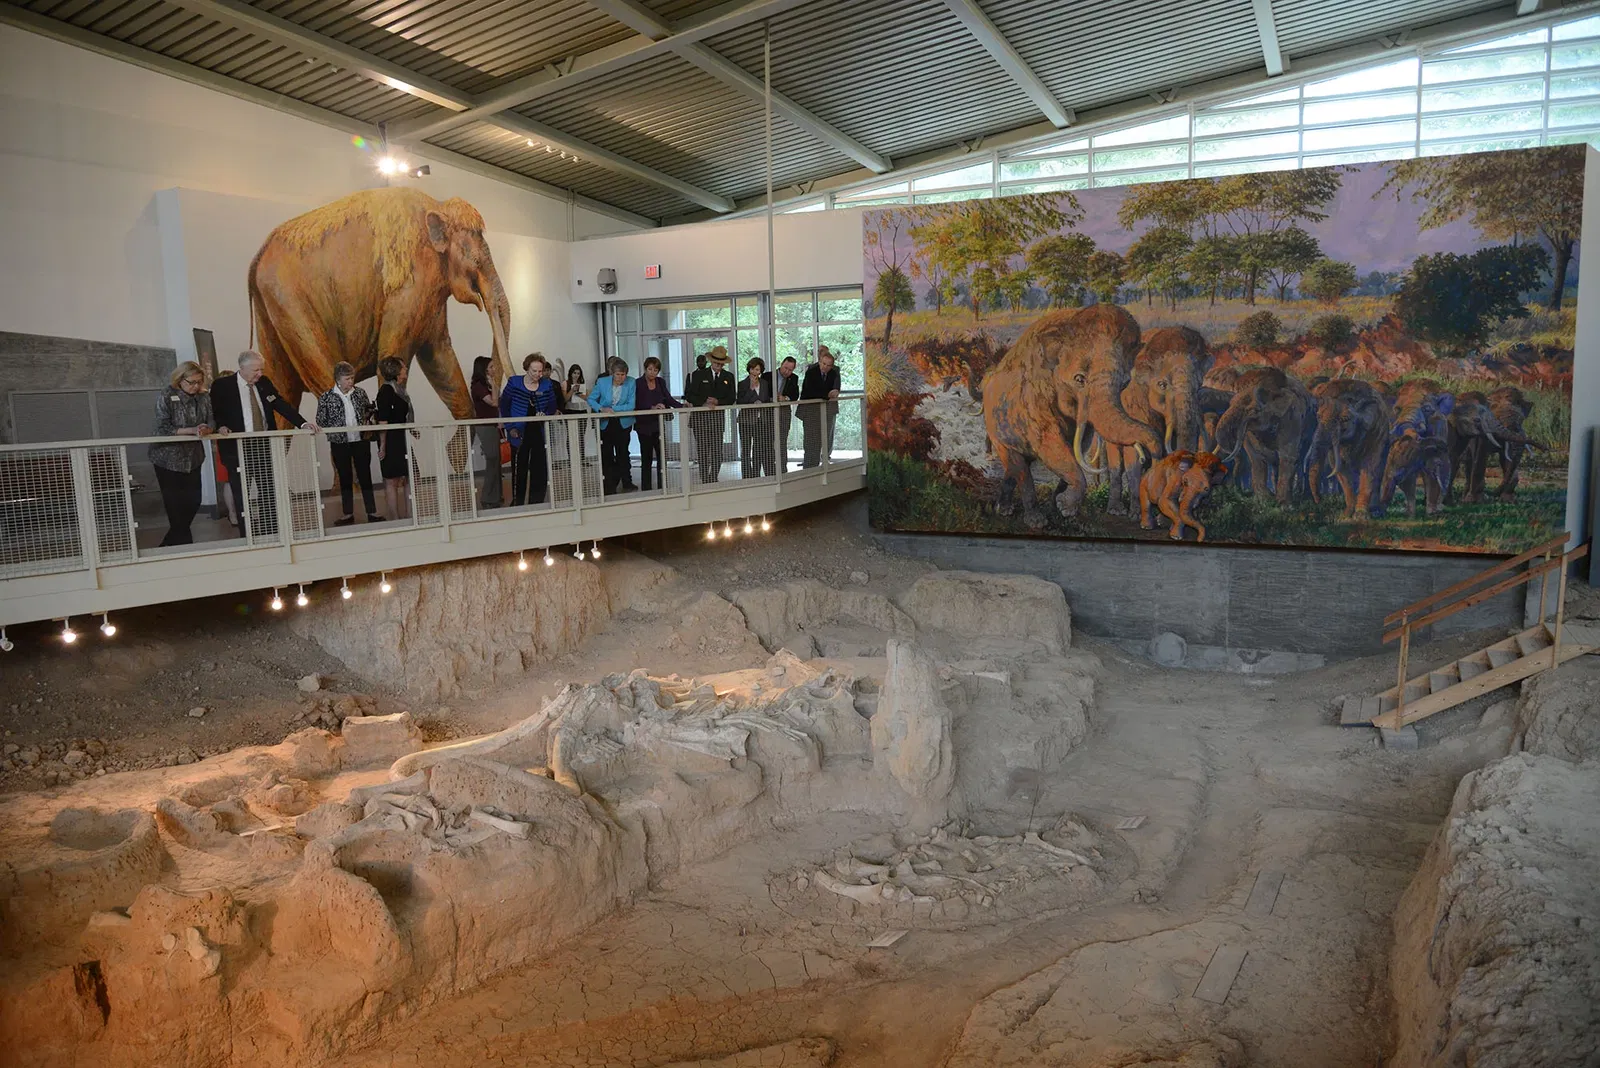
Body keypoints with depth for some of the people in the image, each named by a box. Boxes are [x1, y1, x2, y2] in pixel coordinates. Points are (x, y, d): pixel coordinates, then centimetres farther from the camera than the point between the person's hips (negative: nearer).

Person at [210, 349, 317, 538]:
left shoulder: (264, 383, 6)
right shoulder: (222, 385, -4)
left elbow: (282, 406, 3)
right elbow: (214, 413, 1)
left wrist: (303, 424, -8)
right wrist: (220, 426, -18)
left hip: (265, 445, 4)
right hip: (237, 447, -3)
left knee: (269, 492, 5)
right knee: (242, 495, 3)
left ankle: (270, 532, 12)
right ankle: (247, 535, 10)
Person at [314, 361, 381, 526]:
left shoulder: (360, 392, 0)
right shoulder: (327, 398, -6)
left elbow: (369, 408, 15)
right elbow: (321, 421, -2)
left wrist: (366, 417, -3)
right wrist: (335, 431, -11)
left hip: (361, 441, 1)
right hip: (340, 444, -1)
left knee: (365, 475, 4)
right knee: (345, 478, 9)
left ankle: (372, 512, 9)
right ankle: (348, 514, 17)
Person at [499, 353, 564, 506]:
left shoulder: (547, 385, 1)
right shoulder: (514, 384, -4)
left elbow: (553, 407, 9)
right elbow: (504, 406, 2)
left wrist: (545, 415, -13)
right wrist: (510, 428, -5)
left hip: (540, 434, 2)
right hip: (520, 434, -2)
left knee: (540, 470, 2)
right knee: (519, 471, 4)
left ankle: (537, 503, 14)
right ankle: (517, 503, 17)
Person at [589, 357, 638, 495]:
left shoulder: (631, 383, -10)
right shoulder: (602, 382, -7)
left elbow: (631, 406, -14)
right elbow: (591, 399, 0)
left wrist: (612, 409, -19)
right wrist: (601, 408, -18)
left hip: (623, 424, -1)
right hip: (605, 424, 1)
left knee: (622, 453, 6)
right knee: (607, 456, 4)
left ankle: (627, 483, 18)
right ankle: (609, 488, 12)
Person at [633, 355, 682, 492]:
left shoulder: (661, 382, 6)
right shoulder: (638, 384, -9)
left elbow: (669, 399, 1)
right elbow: (637, 406, -14)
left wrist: (682, 405, -14)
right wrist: (652, 408, -25)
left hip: (658, 424, 4)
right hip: (644, 425, -4)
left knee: (662, 455, -1)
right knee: (646, 458, 5)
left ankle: (663, 486, 3)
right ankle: (646, 489, 12)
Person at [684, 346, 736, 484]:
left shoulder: (728, 377, 9)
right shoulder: (698, 375, 1)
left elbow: (732, 399, 6)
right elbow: (689, 396, -3)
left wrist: (717, 402, -11)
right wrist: (704, 404, -16)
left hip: (718, 416, 2)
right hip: (700, 415, -2)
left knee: (717, 451, 2)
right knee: (703, 451, -2)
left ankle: (714, 480, 14)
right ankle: (705, 482, 2)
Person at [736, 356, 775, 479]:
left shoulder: (765, 383, 10)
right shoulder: (742, 384, -3)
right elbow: (740, 402, -14)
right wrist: (751, 388, -18)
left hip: (762, 421, 4)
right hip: (747, 420, -4)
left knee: (763, 449, 5)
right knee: (746, 450, 0)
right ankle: (747, 477, 4)